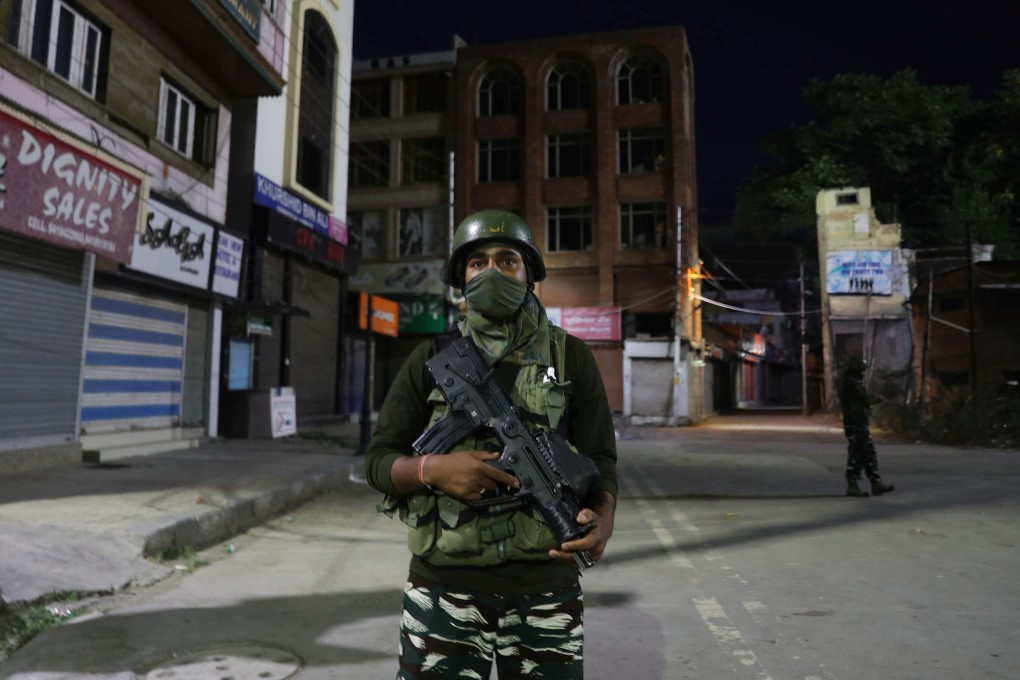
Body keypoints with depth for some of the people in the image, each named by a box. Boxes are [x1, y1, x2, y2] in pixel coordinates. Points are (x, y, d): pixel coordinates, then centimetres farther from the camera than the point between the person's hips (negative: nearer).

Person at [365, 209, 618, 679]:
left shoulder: (571, 357, 4)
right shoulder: (432, 359, 4)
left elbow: (599, 458, 2)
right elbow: (377, 459, 4)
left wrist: (602, 515, -20)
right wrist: (432, 469, -17)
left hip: (547, 592, 0)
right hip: (443, 593, 0)